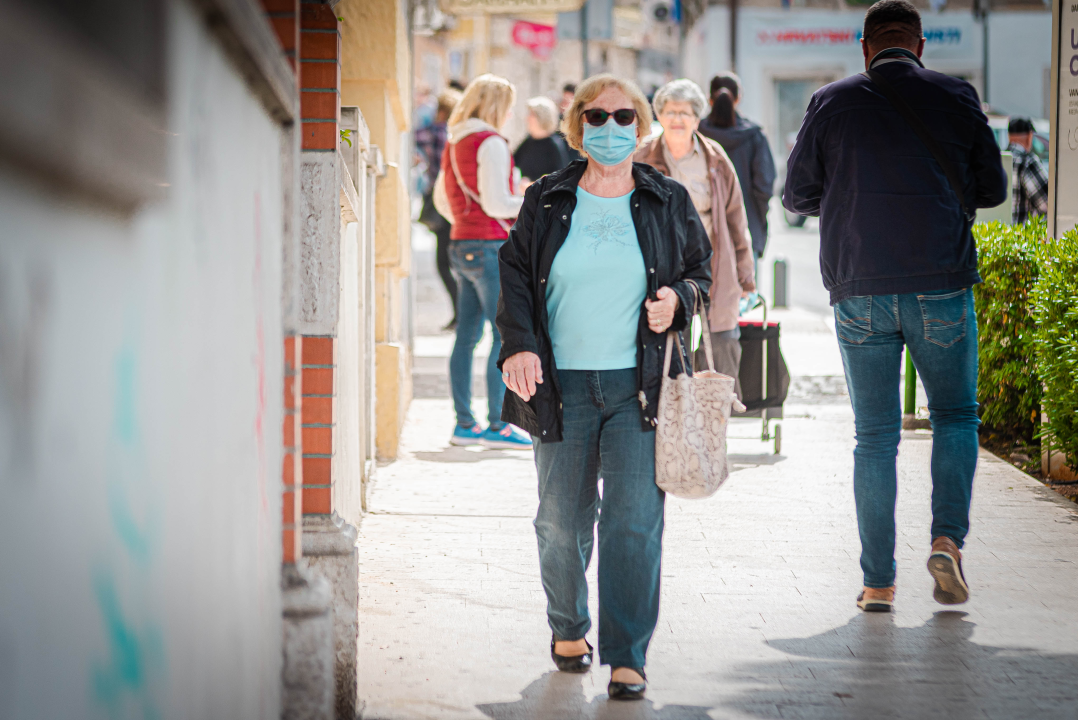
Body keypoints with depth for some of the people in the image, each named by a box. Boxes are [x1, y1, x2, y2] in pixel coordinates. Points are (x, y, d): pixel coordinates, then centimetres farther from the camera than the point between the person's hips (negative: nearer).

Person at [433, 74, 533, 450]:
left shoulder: (454, 144, 14)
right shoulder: (491, 143, -12)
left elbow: (442, 200, 22)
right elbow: (496, 203, -17)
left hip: (461, 245, 9)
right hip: (489, 245, -9)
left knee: (467, 335, 9)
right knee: (506, 335, -6)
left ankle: (464, 423, 12)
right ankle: (497, 425, -6)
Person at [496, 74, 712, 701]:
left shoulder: (669, 202, 7)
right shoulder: (547, 201, 7)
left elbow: (702, 271, 15)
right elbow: (515, 276, 7)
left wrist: (677, 299, -7)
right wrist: (518, 345, -8)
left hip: (639, 388, -1)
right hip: (561, 385, 1)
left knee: (635, 522, -8)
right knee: (563, 522, 7)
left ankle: (628, 659, -2)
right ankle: (569, 629, 32)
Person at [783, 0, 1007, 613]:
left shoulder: (832, 103, 2)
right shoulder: (956, 98, 1)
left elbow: (797, 196, 8)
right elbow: (993, 188, 9)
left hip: (860, 291, 1)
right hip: (941, 286, -1)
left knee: (875, 436, 7)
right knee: (956, 416, 15)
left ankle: (879, 582, 6)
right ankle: (948, 538, -6)